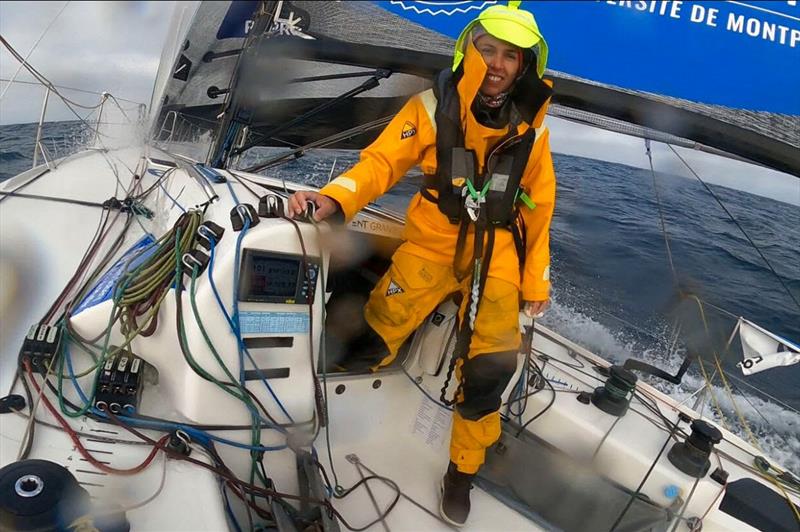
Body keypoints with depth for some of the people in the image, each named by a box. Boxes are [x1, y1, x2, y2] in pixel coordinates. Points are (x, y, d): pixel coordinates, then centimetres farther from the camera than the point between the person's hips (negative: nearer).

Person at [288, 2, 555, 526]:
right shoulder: (433, 107, -7)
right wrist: (334, 197, -30)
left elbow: (538, 208, 8)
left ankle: (463, 469, 14)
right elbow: (382, 160, -10)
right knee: (379, 329, -20)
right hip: (433, 239, -1)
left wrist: (536, 281, 9)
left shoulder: (531, 128, 0)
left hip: (497, 251, 1)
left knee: (492, 362, -9)